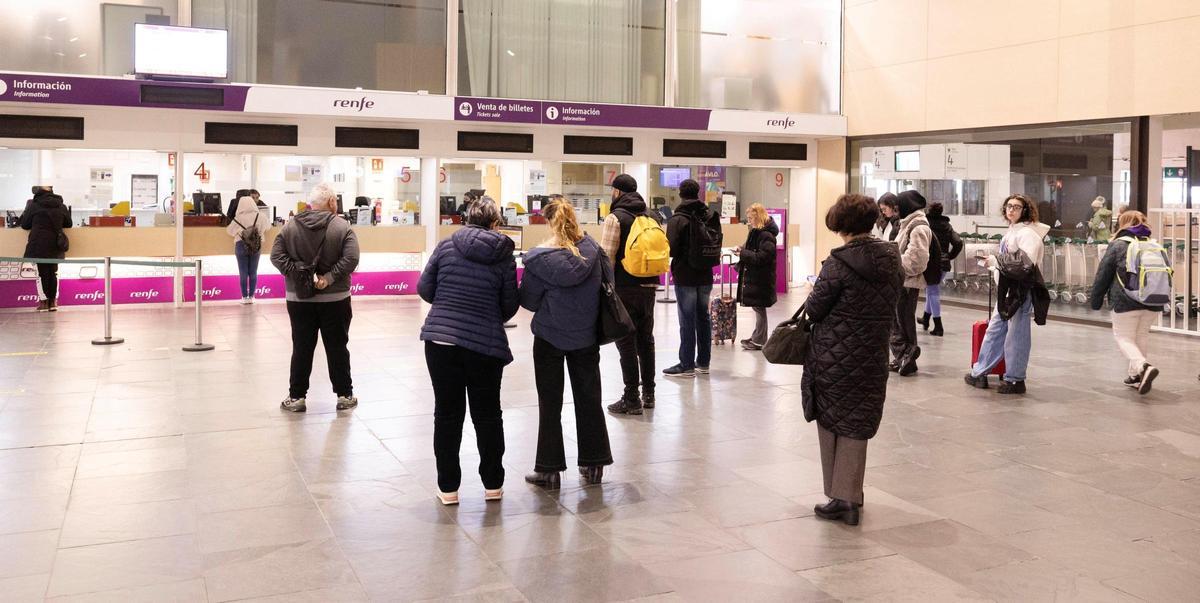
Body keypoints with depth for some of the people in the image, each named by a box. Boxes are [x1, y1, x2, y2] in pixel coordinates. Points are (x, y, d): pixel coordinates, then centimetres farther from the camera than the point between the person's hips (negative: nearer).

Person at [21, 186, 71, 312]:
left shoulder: (34, 205, -6)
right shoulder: (61, 205, 4)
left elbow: (24, 224, 1)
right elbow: (68, 223, 15)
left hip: (39, 244, -4)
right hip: (56, 245, 4)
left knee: (42, 271, 3)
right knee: (53, 271, 13)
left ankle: (44, 301, 4)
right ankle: (53, 301, 13)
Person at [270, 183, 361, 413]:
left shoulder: (290, 226, 1)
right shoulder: (342, 226, -7)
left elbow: (276, 256, -6)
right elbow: (351, 258, -18)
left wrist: (300, 273, -9)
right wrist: (329, 277, -14)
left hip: (299, 299, 2)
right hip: (335, 298, -2)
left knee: (302, 348, 7)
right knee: (337, 347, 7)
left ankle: (296, 396, 11)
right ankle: (344, 395, 14)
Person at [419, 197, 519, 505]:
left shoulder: (447, 245, 2)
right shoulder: (504, 256, -1)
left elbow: (424, 288, 4)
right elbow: (509, 306, 3)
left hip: (441, 339, 1)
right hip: (486, 344, -1)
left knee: (447, 413, 10)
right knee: (488, 414, 14)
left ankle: (448, 487, 16)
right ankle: (493, 483, 24)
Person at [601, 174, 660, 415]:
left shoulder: (616, 217, -10)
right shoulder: (652, 216, 11)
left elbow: (607, 257, -15)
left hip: (625, 288, -6)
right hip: (649, 287, 7)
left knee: (626, 343, -1)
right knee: (646, 339, 16)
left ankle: (631, 399, 2)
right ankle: (648, 393, 24)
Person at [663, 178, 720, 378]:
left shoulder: (677, 219, -14)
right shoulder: (711, 216, 4)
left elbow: (671, 249, -17)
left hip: (685, 277, -6)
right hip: (705, 275, 6)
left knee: (687, 320, -1)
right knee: (703, 318, 14)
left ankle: (687, 365, 3)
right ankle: (703, 362, 21)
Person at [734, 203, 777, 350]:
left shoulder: (766, 235, -17)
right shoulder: (755, 232, 12)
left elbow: (762, 257, -23)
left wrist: (743, 254, -21)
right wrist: (742, 251, 4)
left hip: (760, 279, -9)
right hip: (753, 277, 9)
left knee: (759, 308, -2)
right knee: (757, 308, 15)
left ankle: (759, 341, 5)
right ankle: (757, 337, 25)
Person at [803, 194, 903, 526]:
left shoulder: (840, 262, -17)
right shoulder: (893, 260, 3)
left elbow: (815, 308, -12)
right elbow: (890, 308, 10)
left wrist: (814, 296, 9)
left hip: (833, 358, -5)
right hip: (873, 358, 5)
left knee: (831, 422, 9)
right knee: (857, 426, 12)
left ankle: (840, 497, 15)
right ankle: (850, 497, 15)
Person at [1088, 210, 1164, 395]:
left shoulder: (1118, 244, -2)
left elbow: (1103, 274, -2)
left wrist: (1096, 300, 7)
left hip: (1126, 302, -5)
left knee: (1123, 338, 2)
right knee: (1140, 337, 19)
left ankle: (1143, 366, -23)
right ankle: (1135, 376, 24)